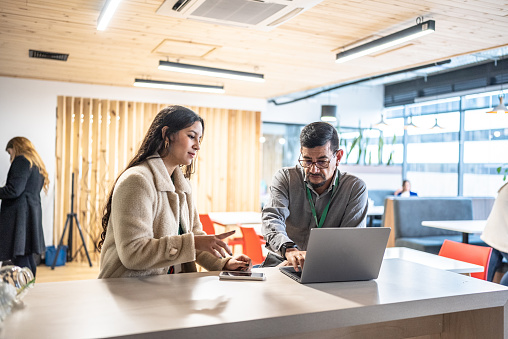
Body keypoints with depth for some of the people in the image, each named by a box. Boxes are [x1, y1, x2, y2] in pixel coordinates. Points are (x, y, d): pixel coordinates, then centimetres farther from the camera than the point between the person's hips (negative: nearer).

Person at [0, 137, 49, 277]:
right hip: (33, 212, 10)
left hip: (19, 215, -10)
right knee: (27, 257, 13)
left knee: (19, 258, -10)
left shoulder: (21, 160, -7)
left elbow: (14, 190, -17)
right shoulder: (37, 164, 21)